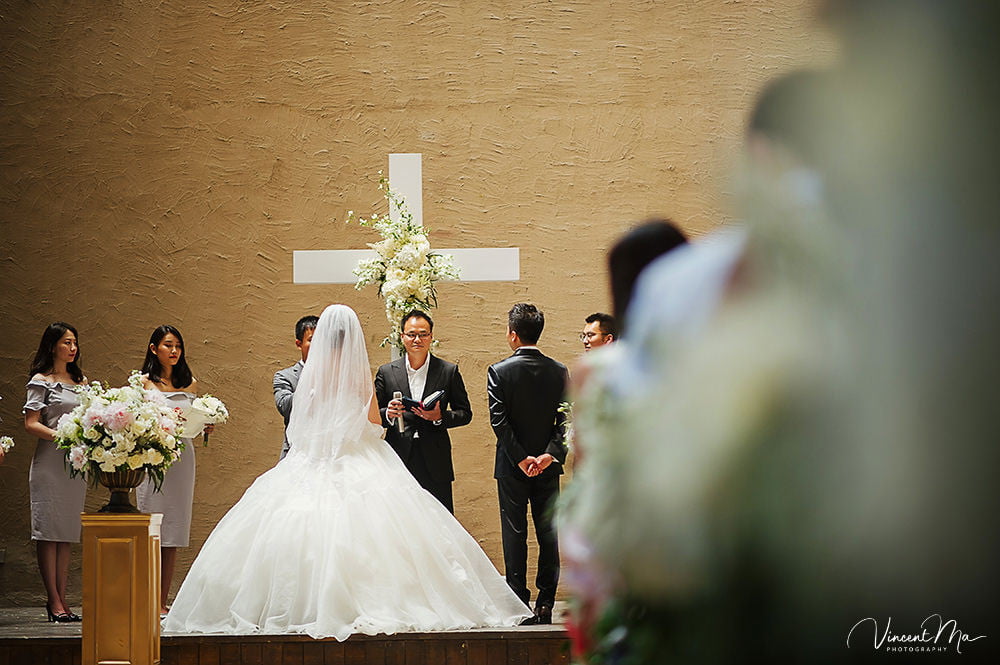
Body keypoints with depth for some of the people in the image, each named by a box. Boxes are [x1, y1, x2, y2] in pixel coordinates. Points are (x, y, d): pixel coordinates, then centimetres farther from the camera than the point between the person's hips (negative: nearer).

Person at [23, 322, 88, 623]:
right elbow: (31, 423, -7)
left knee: (67, 533, 5)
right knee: (48, 532, -6)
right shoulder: (41, 381, -1)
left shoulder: (81, 381, 17)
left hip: (76, 462, 6)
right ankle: (54, 600, -5)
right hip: (50, 462, -6)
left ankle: (60, 599, 7)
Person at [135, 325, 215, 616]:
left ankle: (163, 602, 8)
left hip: (183, 458, 4)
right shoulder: (144, 382, 2)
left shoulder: (190, 384, 15)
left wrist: (205, 428, 2)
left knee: (173, 536, 4)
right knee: (153, 534, -8)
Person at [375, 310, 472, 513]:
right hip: (399, 461, 1)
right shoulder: (386, 372, 7)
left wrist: (440, 417, -11)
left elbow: (465, 413, 8)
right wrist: (388, 414, -14)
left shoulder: (449, 371, 5)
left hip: (435, 464, 0)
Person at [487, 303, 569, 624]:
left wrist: (521, 459, -12)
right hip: (548, 467, 3)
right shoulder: (559, 371, 1)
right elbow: (567, 420, -6)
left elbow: (499, 421, -15)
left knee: (515, 536, 3)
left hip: (512, 468, -3)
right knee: (548, 534, 9)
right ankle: (545, 606, 9)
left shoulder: (498, 372, -9)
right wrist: (550, 454, -11)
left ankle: (519, 605, 3)